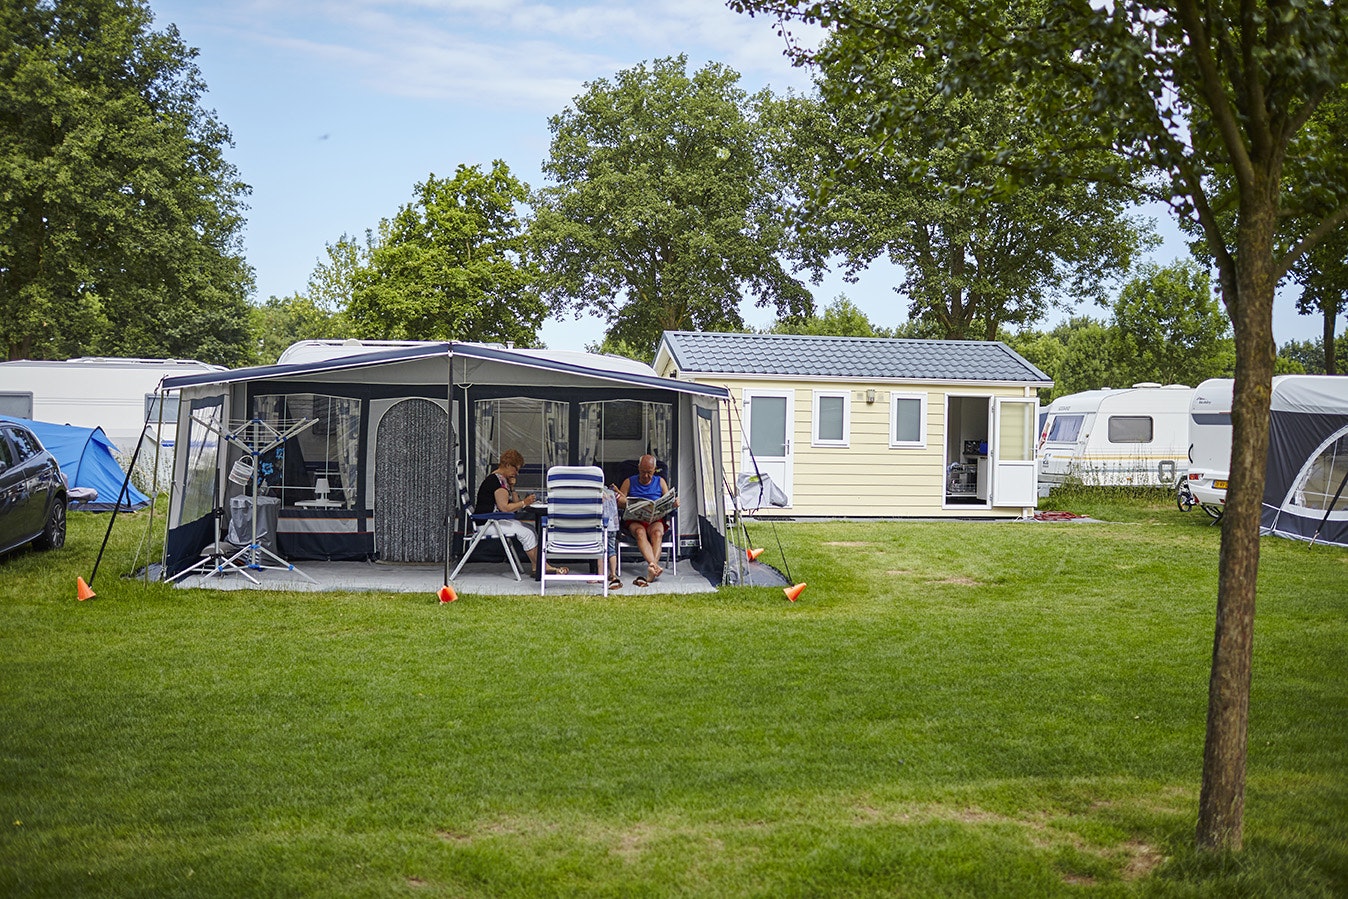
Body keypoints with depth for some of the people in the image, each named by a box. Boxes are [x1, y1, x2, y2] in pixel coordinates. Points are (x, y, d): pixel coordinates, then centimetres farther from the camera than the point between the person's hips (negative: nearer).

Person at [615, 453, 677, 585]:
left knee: (657, 533, -35)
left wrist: (674, 503, -10)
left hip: (655, 519, 1)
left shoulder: (660, 482, 18)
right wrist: (622, 502, -15)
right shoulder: (629, 482, 15)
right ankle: (655, 566, -55)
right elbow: (618, 503, 10)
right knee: (640, 532, -36)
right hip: (634, 521, -1)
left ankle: (651, 571, -49)